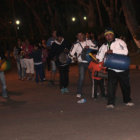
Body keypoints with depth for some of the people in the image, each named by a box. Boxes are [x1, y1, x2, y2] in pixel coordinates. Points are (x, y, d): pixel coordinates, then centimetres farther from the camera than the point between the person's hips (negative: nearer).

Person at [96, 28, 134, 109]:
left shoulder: (119, 42, -2)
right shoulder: (104, 46, 12)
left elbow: (125, 52, -16)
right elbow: (99, 57, 11)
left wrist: (113, 51, -22)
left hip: (122, 69, -2)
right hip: (112, 70, 2)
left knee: (125, 85, 9)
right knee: (111, 86, -11)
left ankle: (127, 100, 28)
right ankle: (111, 103, -8)